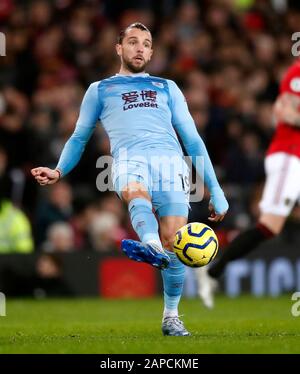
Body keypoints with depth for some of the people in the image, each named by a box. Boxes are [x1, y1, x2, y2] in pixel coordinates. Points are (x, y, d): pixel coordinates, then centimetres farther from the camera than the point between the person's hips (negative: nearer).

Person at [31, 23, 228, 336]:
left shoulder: (167, 87, 31)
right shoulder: (99, 90, 30)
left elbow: (193, 140, 28)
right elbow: (79, 137, 33)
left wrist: (215, 190, 21)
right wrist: (58, 172, 15)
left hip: (171, 161, 2)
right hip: (130, 159, -1)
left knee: (172, 240, -19)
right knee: (135, 192, -40)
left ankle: (171, 316, -5)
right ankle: (151, 247, -70)